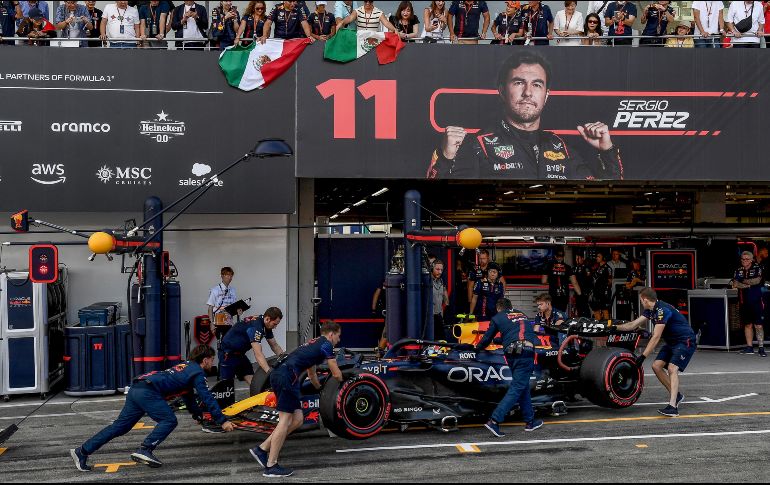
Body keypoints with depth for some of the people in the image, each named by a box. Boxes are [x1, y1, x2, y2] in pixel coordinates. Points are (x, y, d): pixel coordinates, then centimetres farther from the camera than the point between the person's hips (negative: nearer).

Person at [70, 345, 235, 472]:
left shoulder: (188, 366, 28)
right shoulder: (198, 372, 0)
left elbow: (188, 395, 41)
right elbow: (207, 398, -5)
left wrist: (198, 415, 49)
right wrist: (222, 421, -2)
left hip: (136, 389, 9)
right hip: (148, 392, -9)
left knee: (120, 426, 9)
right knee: (169, 420, -9)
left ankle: (82, 452, 8)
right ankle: (145, 450, -19)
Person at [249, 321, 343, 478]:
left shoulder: (314, 343, 31)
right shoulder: (326, 345, 5)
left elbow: (311, 373, 45)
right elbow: (336, 374, 8)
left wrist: (320, 389, 59)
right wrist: (342, 382, 29)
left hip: (278, 374, 9)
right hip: (287, 376, -9)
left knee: (297, 419, 9)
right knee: (285, 420, -7)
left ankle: (262, 449, 9)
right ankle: (271, 466, -6)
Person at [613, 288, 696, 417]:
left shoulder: (662, 310, -25)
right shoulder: (651, 311, 4)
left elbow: (656, 337, -29)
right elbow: (634, 324, 11)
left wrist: (643, 356, -29)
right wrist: (615, 327, 7)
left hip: (685, 341, -10)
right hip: (671, 342, 10)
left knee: (672, 368, -24)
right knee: (656, 366, 2)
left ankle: (673, 407, -30)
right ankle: (676, 395, 14)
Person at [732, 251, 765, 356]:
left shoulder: (757, 268, 1)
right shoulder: (738, 271, 11)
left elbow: (757, 280, -15)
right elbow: (735, 284, -1)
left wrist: (744, 281, -4)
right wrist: (747, 285, -13)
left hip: (755, 301, -4)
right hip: (743, 302, 4)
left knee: (758, 325, -8)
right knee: (747, 325, 8)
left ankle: (761, 348, -7)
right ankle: (749, 347, 13)